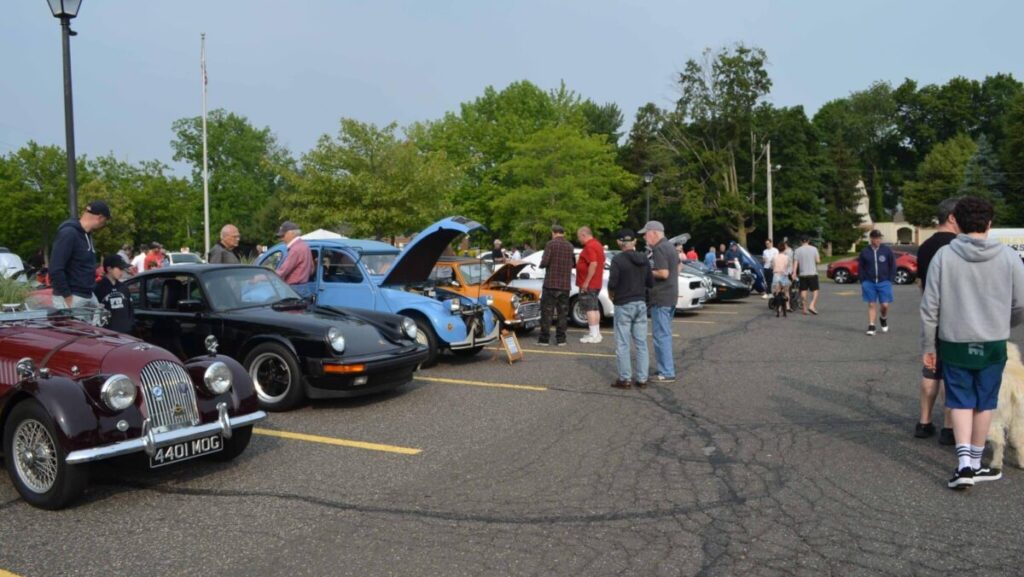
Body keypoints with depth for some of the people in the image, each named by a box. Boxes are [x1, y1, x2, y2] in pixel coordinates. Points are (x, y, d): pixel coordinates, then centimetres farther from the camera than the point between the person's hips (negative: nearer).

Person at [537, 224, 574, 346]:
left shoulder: (551, 244, -8)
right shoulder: (570, 246, 8)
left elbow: (544, 262, -15)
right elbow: (573, 263, 15)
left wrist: (541, 264, 6)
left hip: (550, 284, -4)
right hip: (565, 285, 4)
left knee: (546, 311, 2)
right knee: (562, 312, 10)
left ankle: (544, 339, 2)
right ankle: (561, 339, 10)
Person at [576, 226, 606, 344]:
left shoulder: (589, 246, -17)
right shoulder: (597, 244, 15)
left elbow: (593, 264, -27)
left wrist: (586, 282, -24)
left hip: (588, 284, -10)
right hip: (596, 283, 10)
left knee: (590, 309, -8)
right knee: (595, 308, 14)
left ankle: (593, 335, -8)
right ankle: (596, 333, 20)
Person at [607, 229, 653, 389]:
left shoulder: (618, 260, -13)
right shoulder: (644, 259, 4)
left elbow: (612, 283, -18)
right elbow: (651, 283, 6)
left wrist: (611, 295, 1)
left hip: (623, 305, -5)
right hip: (641, 303, 5)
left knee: (623, 344, 2)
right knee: (641, 344, 10)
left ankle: (625, 379, 4)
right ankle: (642, 379, 12)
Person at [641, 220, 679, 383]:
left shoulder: (659, 249, -17)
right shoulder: (669, 246, 14)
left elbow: (663, 273, -25)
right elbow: (678, 268, 25)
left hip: (661, 298, -10)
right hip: (671, 296, 10)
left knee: (661, 335, -5)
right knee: (665, 334, 18)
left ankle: (667, 373, -2)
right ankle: (668, 367, 27)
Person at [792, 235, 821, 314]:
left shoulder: (797, 250, 0)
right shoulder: (814, 249, -1)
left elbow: (795, 262, -6)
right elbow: (818, 261, -2)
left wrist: (794, 272, -8)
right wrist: (819, 257, 20)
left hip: (802, 274, 1)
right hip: (812, 273, -1)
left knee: (803, 291, 6)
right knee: (815, 290, 4)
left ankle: (804, 308, 8)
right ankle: (812, 306, -14)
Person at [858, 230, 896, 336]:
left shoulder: (887, 250, 0)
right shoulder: (865, 252, 2)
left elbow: (893, 266, 5)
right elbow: (860, 268, 7)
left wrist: (890, 280, -1)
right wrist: (863, 282, 2)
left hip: (884, 282, 0)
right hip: (869, 283, 0)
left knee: (885, 305, -3)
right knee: (871, 305, 3)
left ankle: (883, 318, 29)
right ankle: (871, 327, 8)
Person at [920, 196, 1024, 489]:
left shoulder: (944, 256, -7)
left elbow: (929, 306, -7)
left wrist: (928, 346, 3)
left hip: (954, 343, -1)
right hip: (993, 344, 1)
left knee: (961, 402, 9)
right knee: (984, 403, 12)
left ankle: (964, 462, -3)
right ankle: (976, 463, 22)